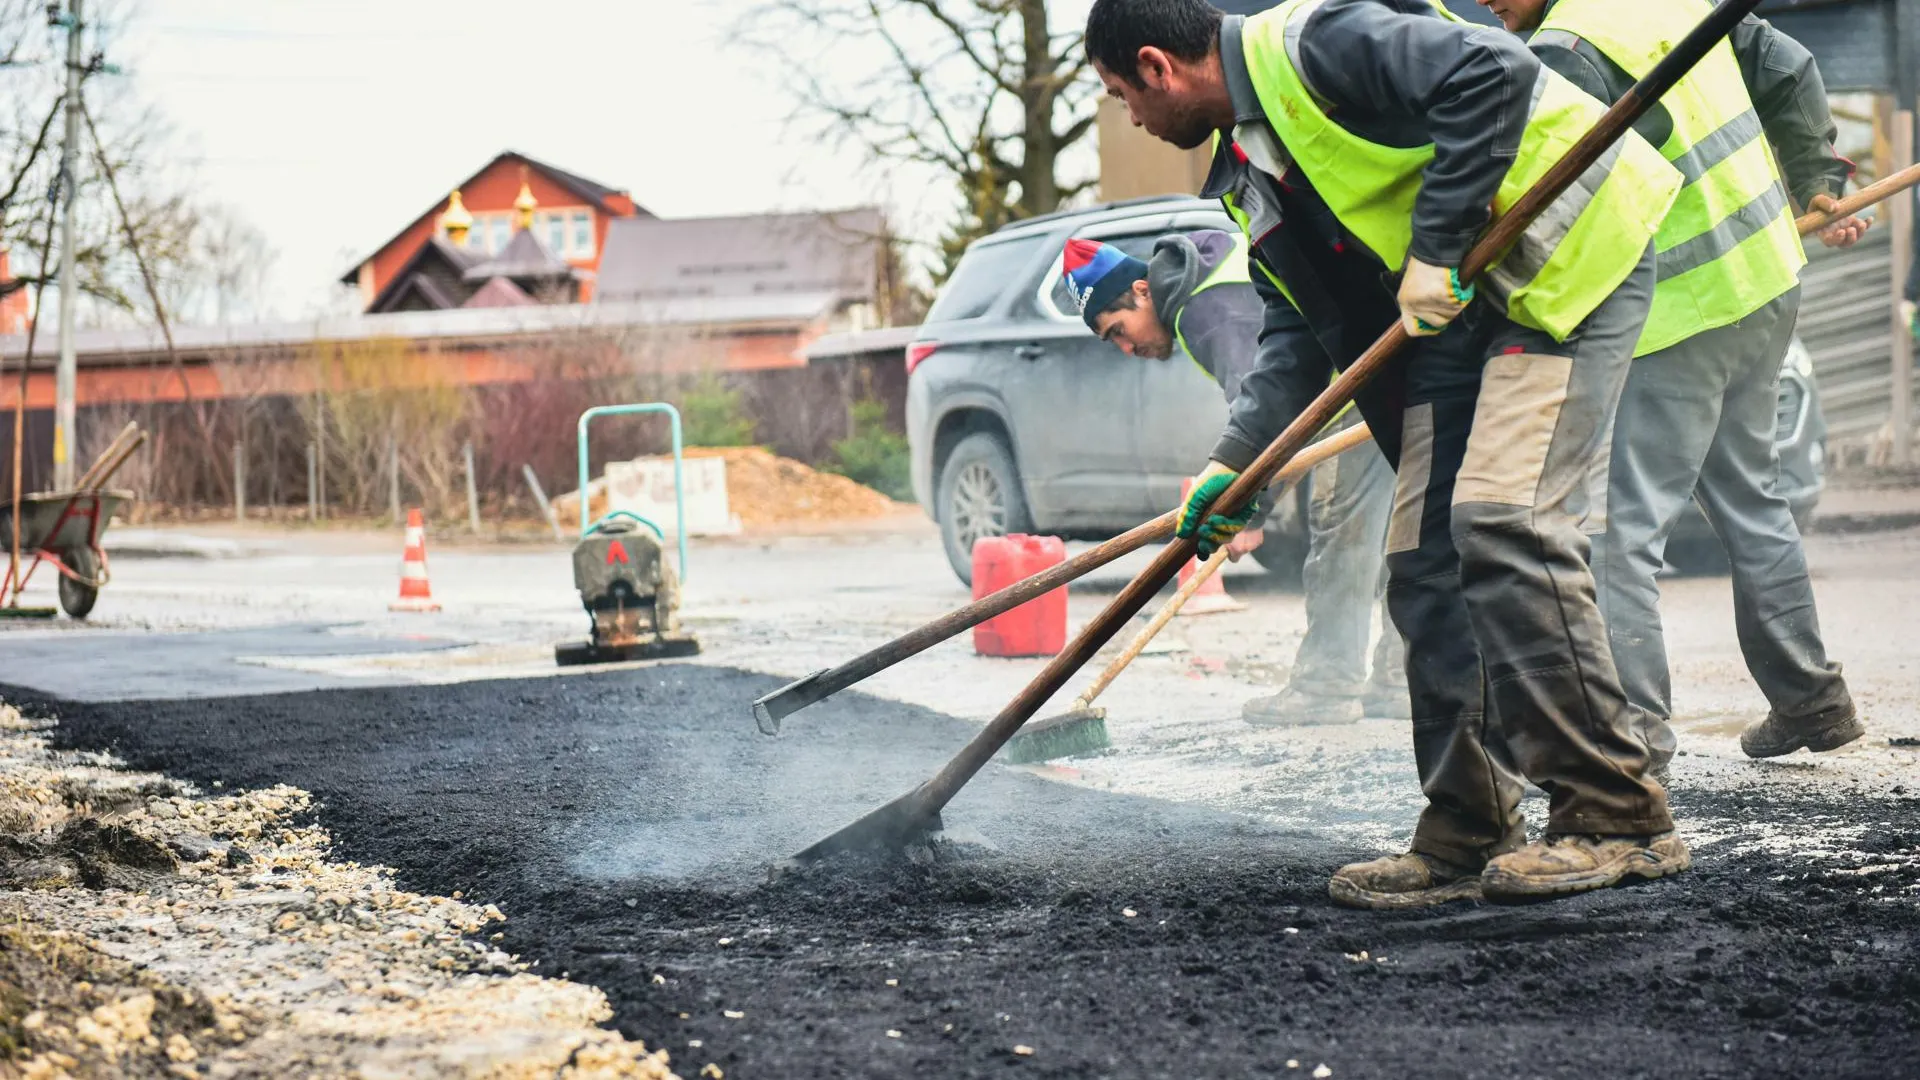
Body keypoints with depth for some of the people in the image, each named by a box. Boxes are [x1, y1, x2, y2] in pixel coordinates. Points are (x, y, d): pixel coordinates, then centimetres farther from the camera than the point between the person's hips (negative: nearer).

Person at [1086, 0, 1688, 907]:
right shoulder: (1251, 174, 16)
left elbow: (1493, 74, -24)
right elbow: (1296, 339, 15)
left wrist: (1436, 245, -22)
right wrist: (1235, 460, 2)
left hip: (1566, 261, -10)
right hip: (1453, 323, 10)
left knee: (1502, 520, -21)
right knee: (1425, 567, 5)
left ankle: (1618, 822, -18)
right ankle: (1467, 839, 10)